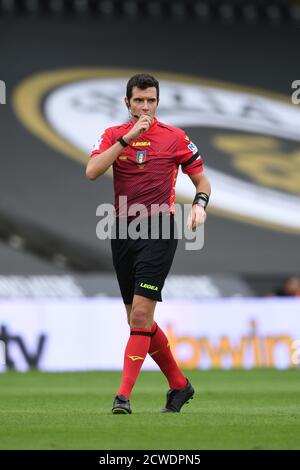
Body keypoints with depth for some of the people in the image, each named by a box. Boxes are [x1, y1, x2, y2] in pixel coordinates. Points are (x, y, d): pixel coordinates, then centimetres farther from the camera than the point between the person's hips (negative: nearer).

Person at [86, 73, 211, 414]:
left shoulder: (175, 137, 3)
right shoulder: (113, 135, 8)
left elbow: (202, 181, 10)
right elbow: (92, 172, -10)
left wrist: (199, 205, -11)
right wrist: (126, 139, -14)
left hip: (159, 230, -4)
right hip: (123, 231, 4)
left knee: (141, 313, -15)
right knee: (138, 319, 9)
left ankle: (124, 395, -17)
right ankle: (179, 384, 25)